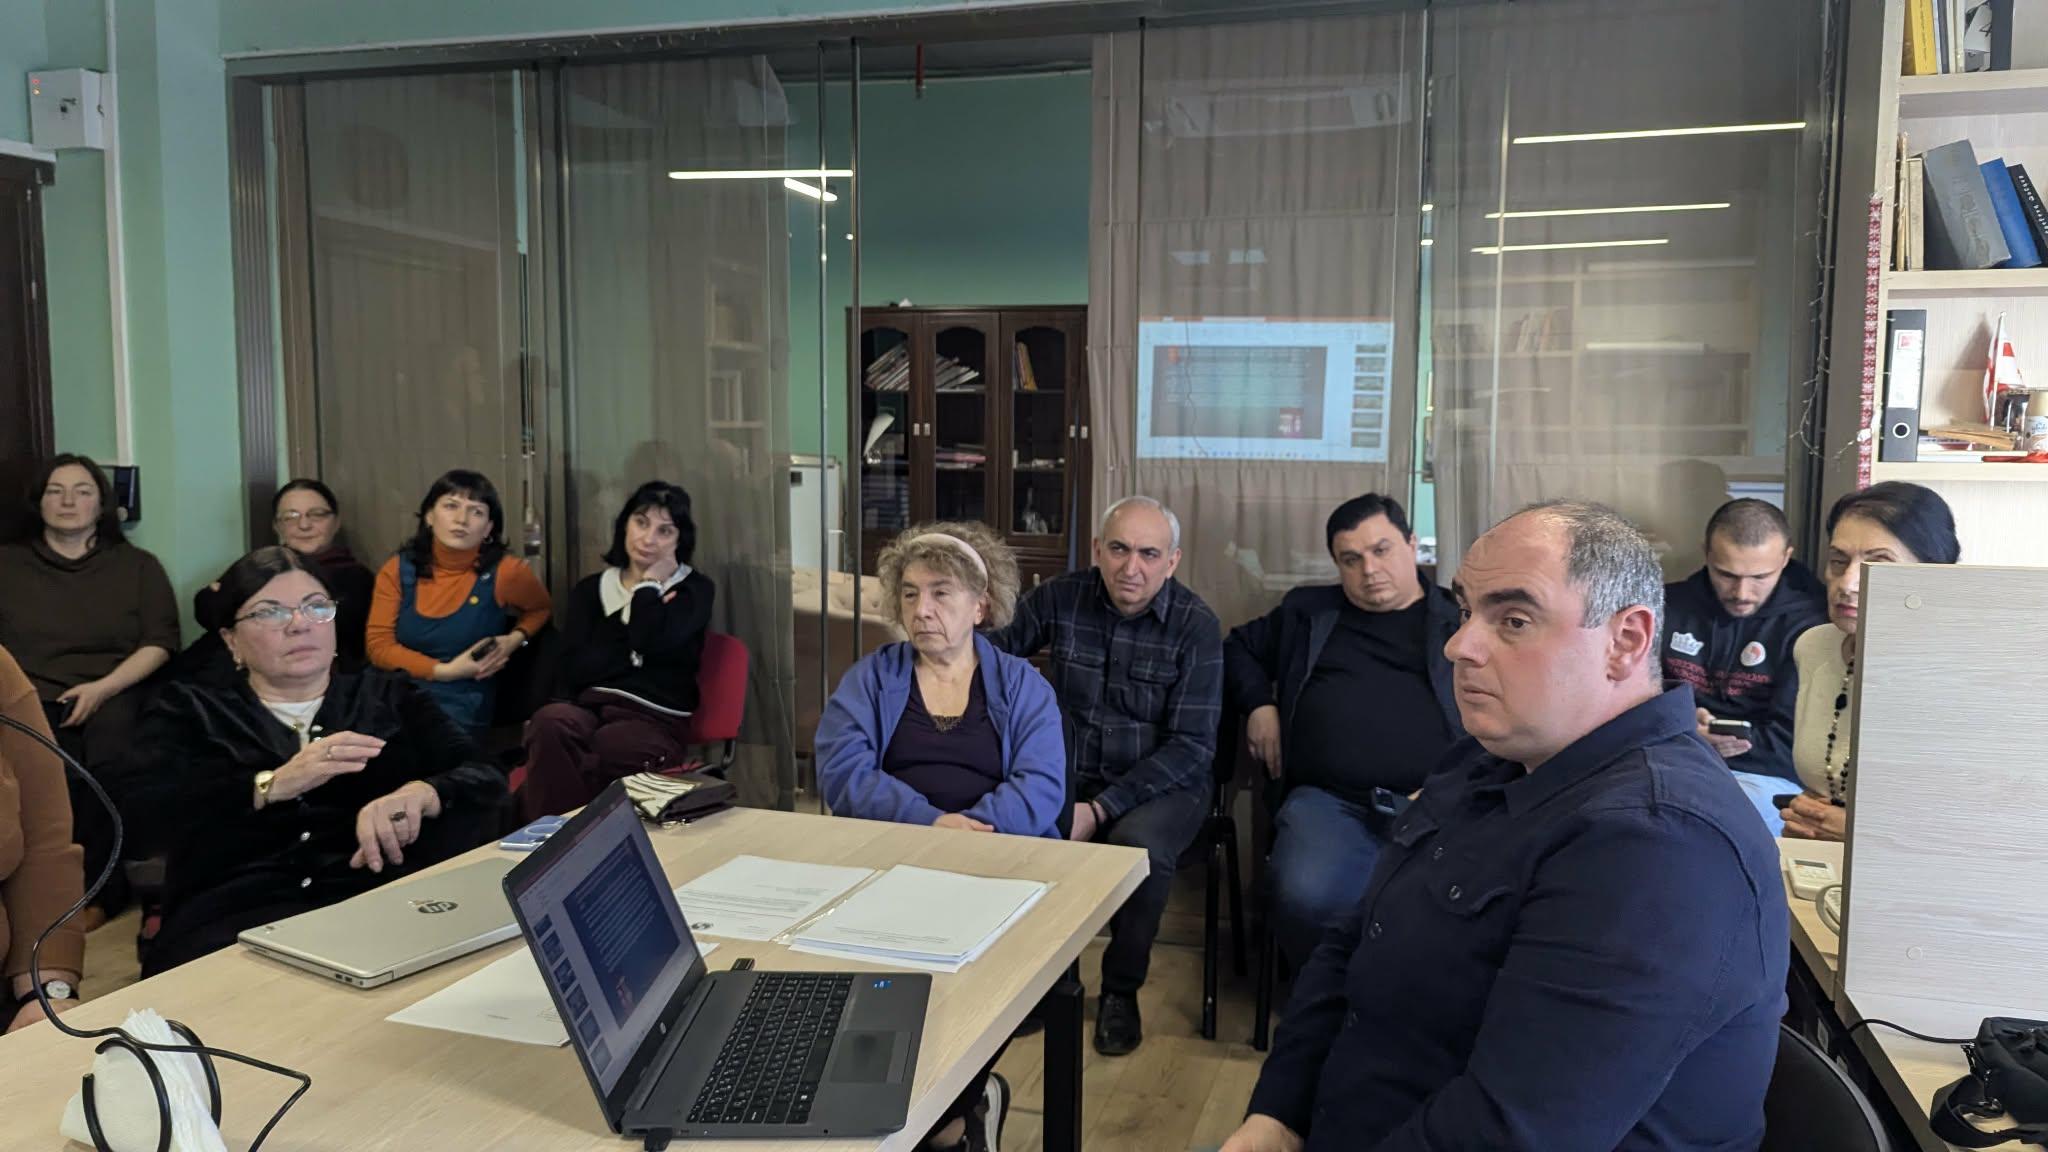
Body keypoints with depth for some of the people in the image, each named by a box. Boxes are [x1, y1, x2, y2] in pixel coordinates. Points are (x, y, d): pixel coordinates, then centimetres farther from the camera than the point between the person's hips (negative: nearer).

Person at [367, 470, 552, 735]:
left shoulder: (505, 572, -5)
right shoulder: (397, 569, 3)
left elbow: (541, 608, 16)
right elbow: (378, 644, -1)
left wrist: (515, 639, -4)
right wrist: (444, 671, -13)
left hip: (461, 711, -2)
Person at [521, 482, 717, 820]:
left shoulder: (695, 590, 12)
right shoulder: (590, 589, 19)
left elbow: (653, 644, -9)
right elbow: (575, 670, 4)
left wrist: (649, 586, 4)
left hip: (653, 719, -2)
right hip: (588, 706, 3)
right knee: (550, 722, -35)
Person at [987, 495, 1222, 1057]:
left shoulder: (1195, 625, -10)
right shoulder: (1060, 598, -2)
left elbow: (1192, 745, -13)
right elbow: (998, 645, 13)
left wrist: (1102, 809, -21)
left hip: (1162, 782, -2)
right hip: (1071, 774, 3)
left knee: (1138, 844, -35)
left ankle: (1121, 989, -6)